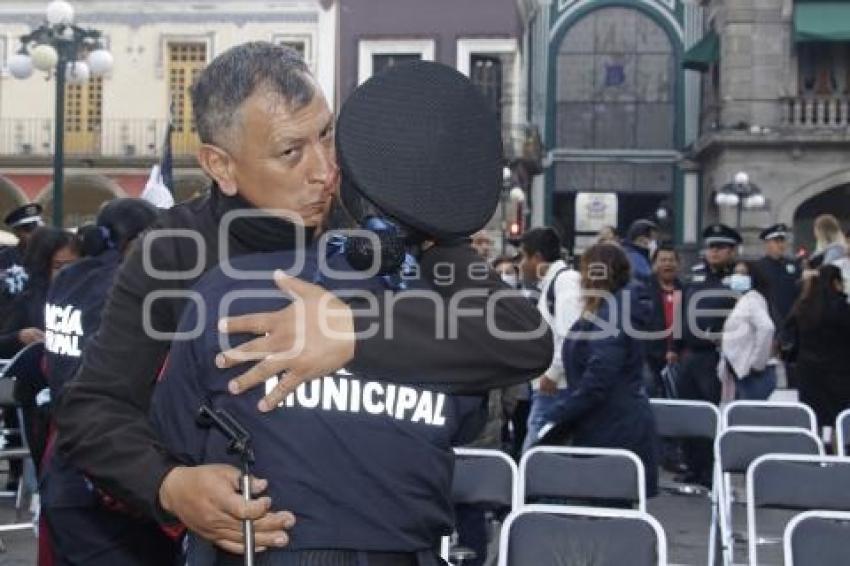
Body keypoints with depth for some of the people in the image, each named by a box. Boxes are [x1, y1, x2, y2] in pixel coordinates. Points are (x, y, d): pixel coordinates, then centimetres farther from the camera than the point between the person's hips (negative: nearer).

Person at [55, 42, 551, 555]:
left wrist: (358, 331, -37)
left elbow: (527, 341, -24)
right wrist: (169, 485, -30)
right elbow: (91, 411, -9)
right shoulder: (176, 249, -8)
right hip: (240, 537, 1)